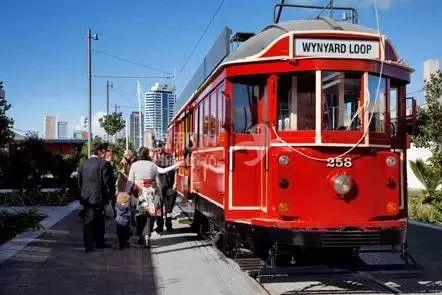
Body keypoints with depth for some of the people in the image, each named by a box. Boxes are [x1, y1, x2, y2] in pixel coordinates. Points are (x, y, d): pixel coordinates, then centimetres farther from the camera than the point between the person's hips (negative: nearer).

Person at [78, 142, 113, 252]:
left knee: (88, 221, 8)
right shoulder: (102, 163, -11)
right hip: (98, 197, -5)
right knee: (99, 221, 10)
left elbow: (79, 181, 10)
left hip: (86, 197, 5)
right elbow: (106, 181, -11)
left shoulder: (83, 164, 7)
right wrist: (107, 194, 2)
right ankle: (99, 241, 20)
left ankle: (88, 245, 10)